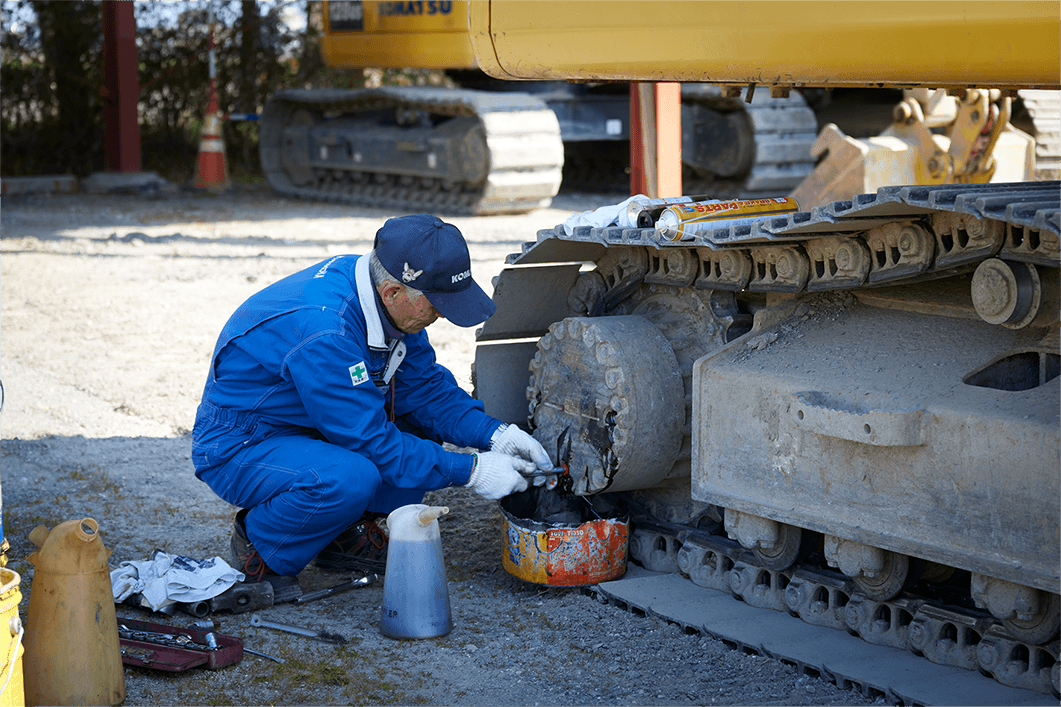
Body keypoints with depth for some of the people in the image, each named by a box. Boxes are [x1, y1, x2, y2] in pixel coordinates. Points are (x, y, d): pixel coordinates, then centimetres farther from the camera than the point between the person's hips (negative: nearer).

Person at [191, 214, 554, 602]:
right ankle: (260, 547, -7)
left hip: (310, 427, 9)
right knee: (352, 478, -36)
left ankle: (345, 534, 6)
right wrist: (470, 471, -24)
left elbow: (426, 384, 2)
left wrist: (493, 435, -12)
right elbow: (370, 440, -28)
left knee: (431, 421, -3)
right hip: (239, 448, -9)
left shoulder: (383, 295, -8)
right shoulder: (322, 329, -34)